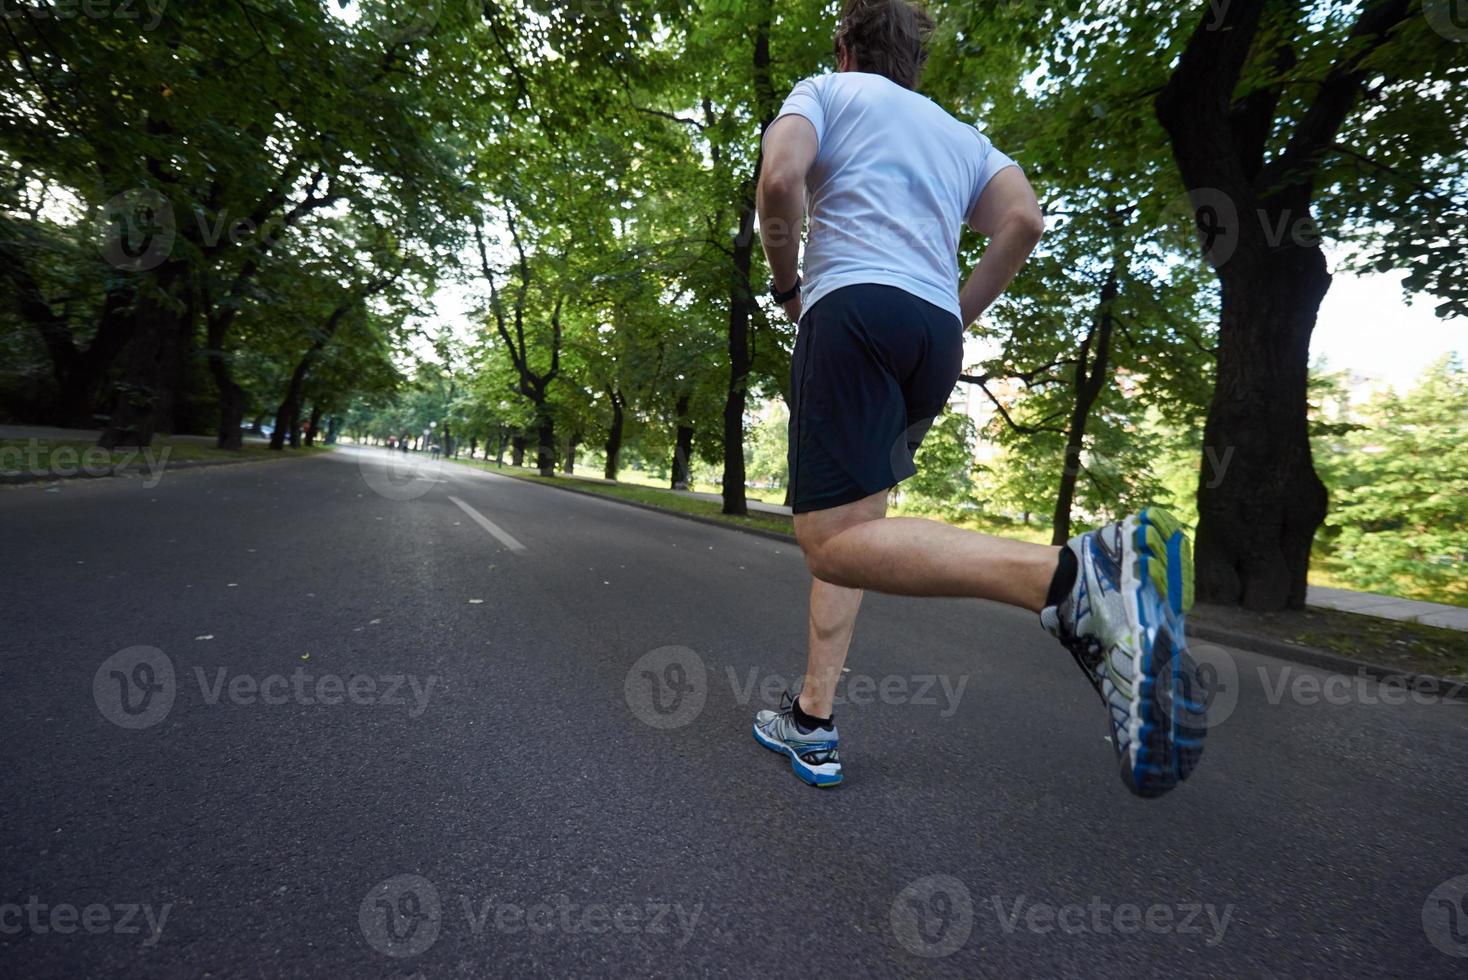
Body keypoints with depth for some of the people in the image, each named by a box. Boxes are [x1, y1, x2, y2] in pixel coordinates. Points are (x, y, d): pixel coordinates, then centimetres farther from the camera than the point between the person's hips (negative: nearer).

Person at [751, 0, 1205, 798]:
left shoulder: (826, 90, 19)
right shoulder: (960, 133, 30)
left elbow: (780, 177, -3)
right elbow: (1024, 220, 12)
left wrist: (786, 284, 11)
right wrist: (956, 317, 18)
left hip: (852, 306, -6)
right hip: (937, 336, 7)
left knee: (832, 543, -18)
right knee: (843, 523, 12)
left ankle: (1075, 577, -38)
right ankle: (812, 722, 13)